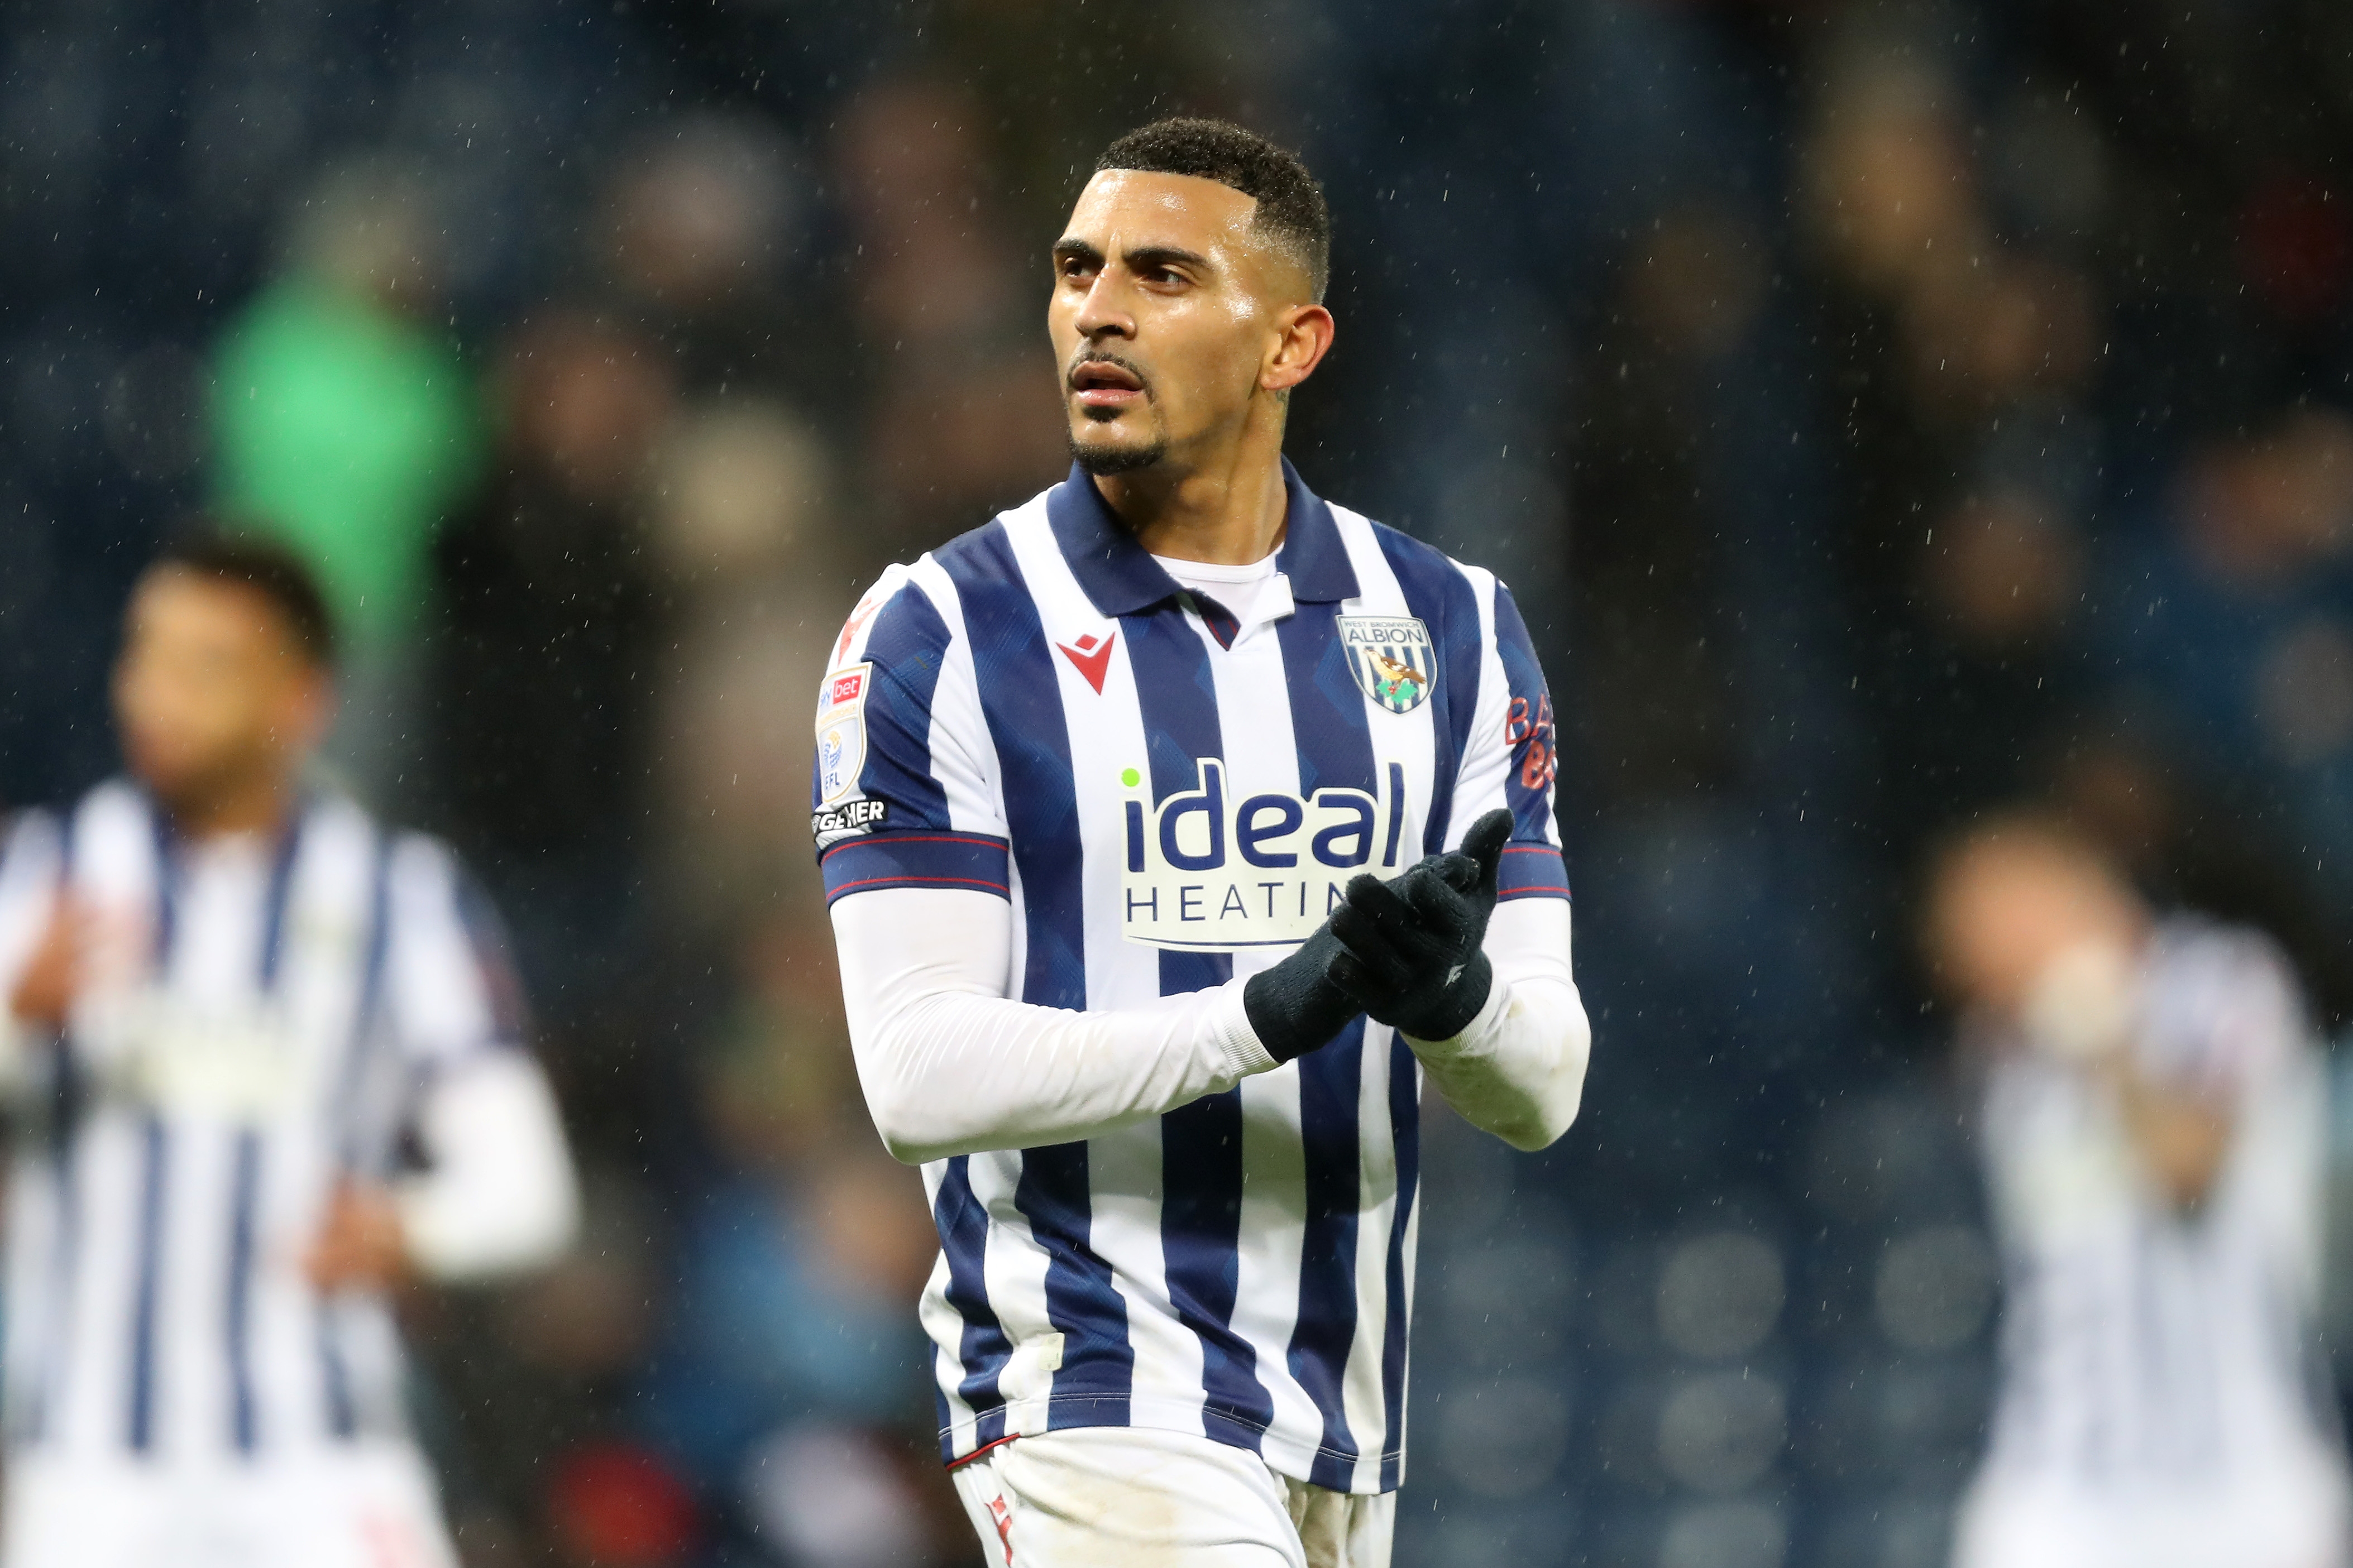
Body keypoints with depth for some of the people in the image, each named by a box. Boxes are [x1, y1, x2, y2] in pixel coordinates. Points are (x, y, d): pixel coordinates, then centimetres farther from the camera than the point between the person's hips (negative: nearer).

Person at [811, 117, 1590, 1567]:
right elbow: (921, 1075, -12)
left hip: (1343, 1437, 5)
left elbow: (1542, 1092, 4)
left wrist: (1453, 989, -20)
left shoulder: (1451, 631, 8)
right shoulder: (937, 639, -3)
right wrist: (1273, 1011, -23)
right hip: (1093, 1400, -5)